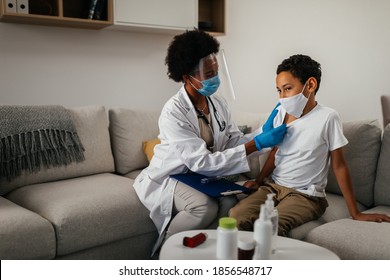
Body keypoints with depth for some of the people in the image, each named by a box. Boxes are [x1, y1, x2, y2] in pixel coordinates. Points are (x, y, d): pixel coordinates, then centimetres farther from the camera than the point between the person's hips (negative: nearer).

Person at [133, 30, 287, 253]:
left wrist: (262, 134, -20)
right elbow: (202, 162, -29)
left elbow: (235, 141, 0)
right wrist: (257, 144, -31)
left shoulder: (218, 103, -2)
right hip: (167, 178, -5)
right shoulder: (173, 112, -24)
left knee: (229, 202, -24)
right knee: (205, 207, -32)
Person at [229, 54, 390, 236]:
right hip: (273, 186, 5)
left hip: (306, 195, -5)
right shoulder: (281, 113, 4)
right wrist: (258, 181, 5)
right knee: (236, 215, -20)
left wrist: (355, 213, -3)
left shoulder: (327, 117, -12)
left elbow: (339, 166, -6)